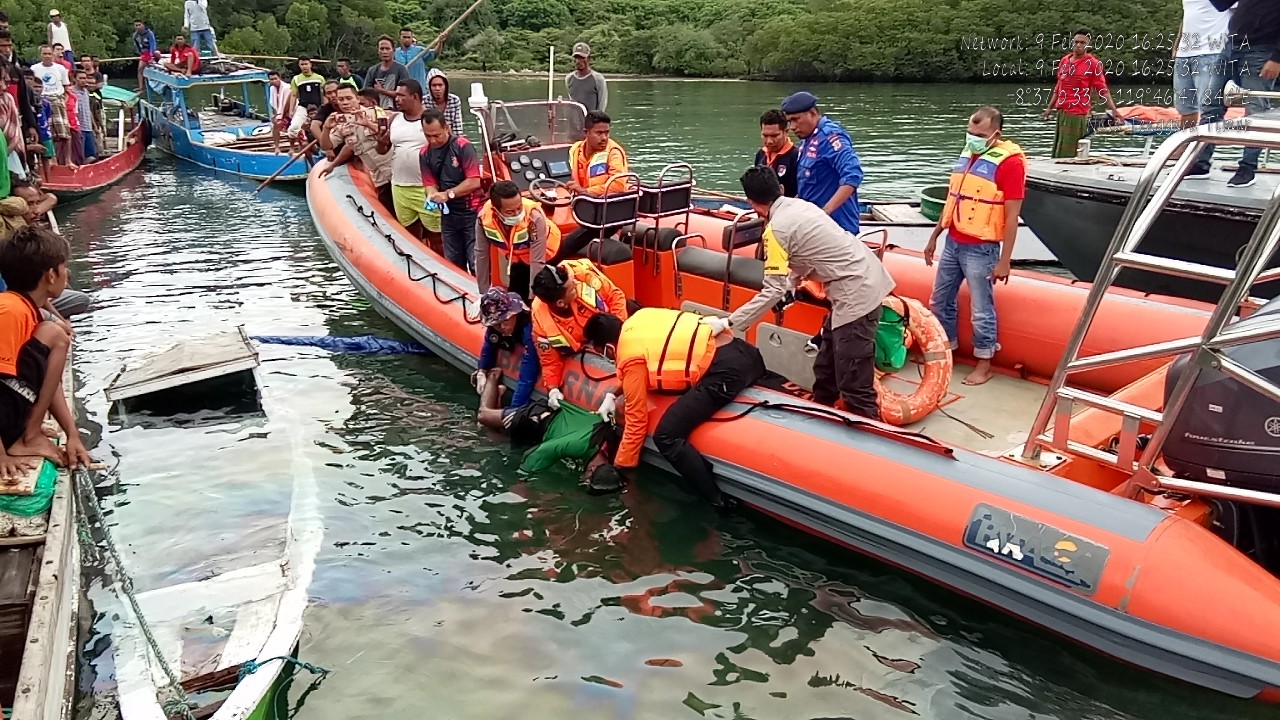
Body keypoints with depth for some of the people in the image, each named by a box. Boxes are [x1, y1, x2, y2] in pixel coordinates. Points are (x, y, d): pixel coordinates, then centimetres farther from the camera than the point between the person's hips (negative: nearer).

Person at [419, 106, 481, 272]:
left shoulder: (463, 146, -14)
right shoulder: (425, 153, 4)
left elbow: (475, 182, -19)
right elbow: (429, 184, 4)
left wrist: (448, 194, -20)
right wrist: (432, 195, -19)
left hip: (471, 212, -6)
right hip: (448, 214, 6)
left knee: (476, 263, -7)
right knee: (454, 263, 13)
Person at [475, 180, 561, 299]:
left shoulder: (534, 217, -42)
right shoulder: (484, 217, -31)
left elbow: (538, 262, -34)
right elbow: (481, 255, -18)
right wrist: (484, 293, -13)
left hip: (546, 255, -3)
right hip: (517, 258, 4)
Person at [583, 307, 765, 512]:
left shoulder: (631, 358, -6)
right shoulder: (639, 318, 16)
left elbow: (636, 420, 2)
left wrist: (620, 466, 15)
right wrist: (613, 395, 28)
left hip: (725, 370, -9)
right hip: (746, 350, 9)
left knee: (666, 437, -7)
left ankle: (719, 502, -4)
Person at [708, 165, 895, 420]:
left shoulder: (776, 229, -14)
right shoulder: (799, 205, 11)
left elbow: (773, 291, -14)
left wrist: (727, 323, -11)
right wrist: (790, 285, 26)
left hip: (856, 293, -10)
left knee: (854, 386, -7)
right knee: (825, 368, 22)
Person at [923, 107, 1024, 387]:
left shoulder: (1010, 162, -14)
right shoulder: (967, 154, 10)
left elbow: (1012, 216, -15)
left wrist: (1004, 260, -16)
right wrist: (934, 237, 19)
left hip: (981, 249, -8)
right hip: (953, 243, 8)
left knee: (981, 310, 3)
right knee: (939, 301, 16)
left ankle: (984, 364, 17)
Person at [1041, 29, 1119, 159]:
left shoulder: (1093, 64, -5)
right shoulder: (1065, 60, 14)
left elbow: (1102, 89, -8)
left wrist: (1113, 109, -17)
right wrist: (1050, 107, 22)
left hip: (1078, 115, -7)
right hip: (1061, 112, 7)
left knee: (1067, 154, -11)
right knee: (1056, 152, 11)